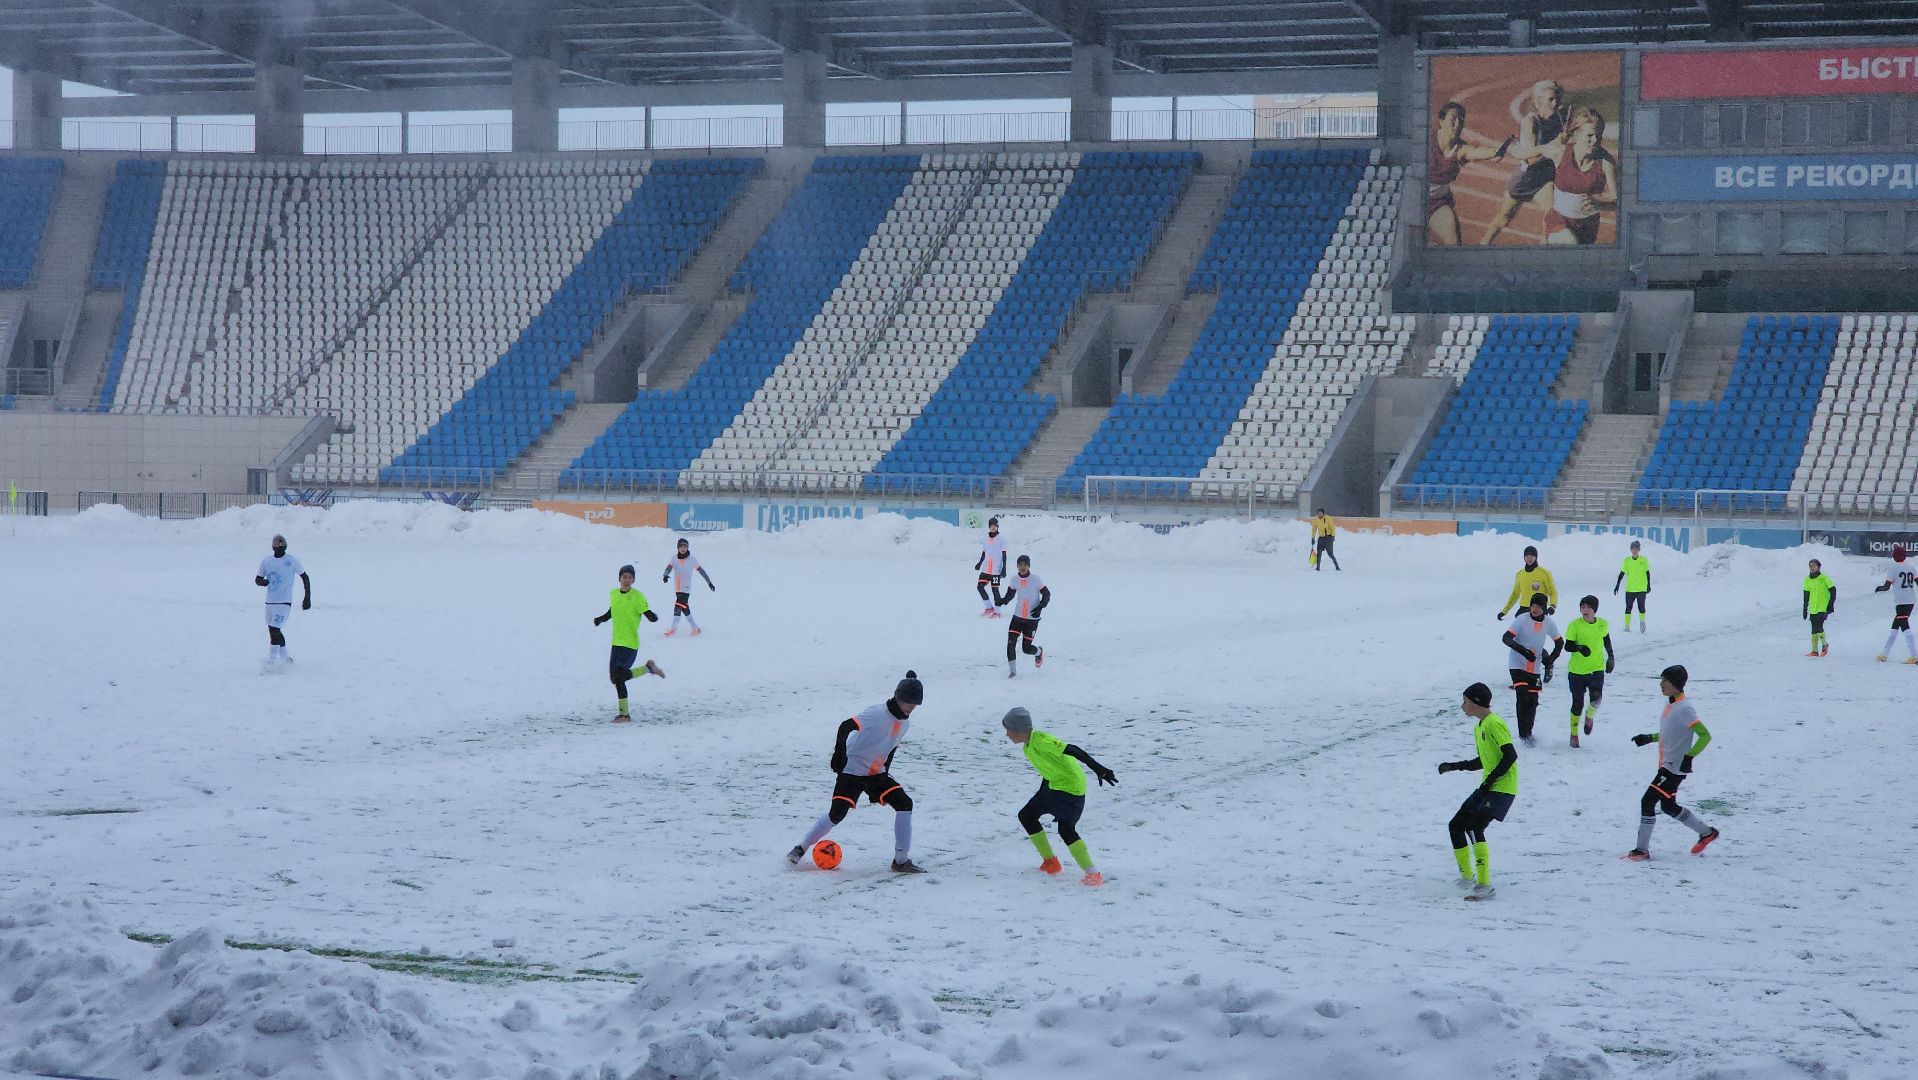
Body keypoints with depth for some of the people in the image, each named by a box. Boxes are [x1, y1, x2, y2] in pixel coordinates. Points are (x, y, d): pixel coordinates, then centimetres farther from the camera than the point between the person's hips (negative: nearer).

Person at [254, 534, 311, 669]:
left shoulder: (292, 561, -5)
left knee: (274, 630, -18)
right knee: (275, 632, 15)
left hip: (284, 603, -5)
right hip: (269, 602, 5)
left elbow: (305, 578, 4)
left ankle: (271, 661, -12)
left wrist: (307, 598, -1)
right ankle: (284, 659, 32)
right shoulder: (266, 561, 5)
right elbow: (257, 579, 15)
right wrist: (262, 582, -10)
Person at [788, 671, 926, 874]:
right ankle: (801, 848, 8)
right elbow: (846, 727, -27)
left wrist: (884, 777, 16)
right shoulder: (877, 714, -20)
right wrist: (839, 754, -34)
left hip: (875, 774, 7)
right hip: (852, 771, -7)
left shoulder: (905, 722, 5)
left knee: (904, 804, -10)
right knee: (837, 813, -15)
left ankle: (901, 861, -5)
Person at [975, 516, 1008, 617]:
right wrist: (980, 563, -2)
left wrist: (1004, 569, -11)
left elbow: (1004, 555, -5)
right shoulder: (986, 538, 8)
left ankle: (997, 612, 6)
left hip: (996, 570, -5)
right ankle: (989, 608, 11)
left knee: (994, 589, -2)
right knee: (980, 587, -3)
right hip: (985, 569, 5)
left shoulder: (1001, 539, -5)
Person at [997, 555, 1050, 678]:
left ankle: (1039, 651, 37)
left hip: (1032, 619, -3)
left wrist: (1040, 607, -21)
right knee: (1010, 643, -13)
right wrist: (1002, 601, -12)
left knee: (1026, 648, 1)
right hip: (1017, 617, 3)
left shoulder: (1035, 579, -12)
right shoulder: (1015, 580, -1)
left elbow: (1047, 594, -5)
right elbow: (1010, 595, 10)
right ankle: (1012, 670, 1)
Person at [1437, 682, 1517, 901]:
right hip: (1487, 788, 10)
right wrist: (1454, 766, 18)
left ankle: (1484, 885, -22)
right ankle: (1466, 876, 22)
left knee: (1474, 827, -22)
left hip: (1502, 788, -10)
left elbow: (1511, 755, -21)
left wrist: (1490, 780, -20)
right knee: (1456, 825, 12)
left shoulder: (1494, 724, -13)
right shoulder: (1478, 727, 17)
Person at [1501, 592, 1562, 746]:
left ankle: (1528, 732, 25)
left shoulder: (1549, 623, -3)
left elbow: (1559, 642, 12)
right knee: (1523, 698, -15)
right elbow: (1506, 638, -21)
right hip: (1518, 665, -4)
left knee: (1533, 701, 7)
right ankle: (1523, 734, -10)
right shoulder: (1522, 620, -15)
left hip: (1535, 668, 4)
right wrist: (1522, 650, -34)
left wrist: (1550, 660, 0)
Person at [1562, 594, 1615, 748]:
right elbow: (1567, 646, -9)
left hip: (1597, 668, 1)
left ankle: (1590, 716, 19)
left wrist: (1611, 657, 21)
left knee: (1596, 698, -18)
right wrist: (1579, 648, -29)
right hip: (1577, 670, -1)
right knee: (1577, 703, 6)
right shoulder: (1575, 625, -11)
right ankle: (1574, 734, 26)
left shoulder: (1602, 624, -2)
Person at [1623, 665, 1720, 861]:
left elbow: (1705, 735, -21)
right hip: (1667, 765, 10)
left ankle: (1642, 849, -3)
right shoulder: (1670, 704, 10)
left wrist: (1689, 756, -29)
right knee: (1668, 806, 19)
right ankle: (1707, 832, 33)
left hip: (1676, 767, -10)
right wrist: (1649, 738, 20)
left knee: (1648, 801, -10)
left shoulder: (1685, 709, -18)